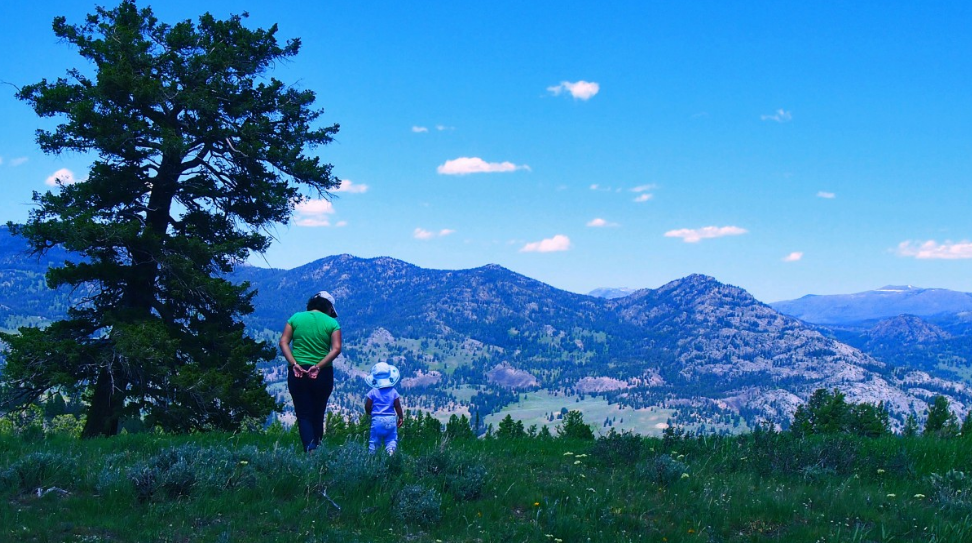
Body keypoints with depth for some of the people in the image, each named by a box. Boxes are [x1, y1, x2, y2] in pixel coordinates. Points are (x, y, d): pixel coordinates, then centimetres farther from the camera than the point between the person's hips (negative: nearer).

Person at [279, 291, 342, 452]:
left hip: (298, 373, 0)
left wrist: (294, 364, -9)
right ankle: (316, 446, 20)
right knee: (318, 415, 16)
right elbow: (336, 349, -11)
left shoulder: (296, 318, 6)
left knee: (304, 415, 3)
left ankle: (310, 448, -17)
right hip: (323, 374, 0)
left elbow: (283, 342, -3)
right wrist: (318, 366, -12)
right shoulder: (332, 323, 1)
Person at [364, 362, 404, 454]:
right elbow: (397, 406, 2)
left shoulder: (372, 392, -1)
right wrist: (401, 417, 14)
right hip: (391, 419, 0)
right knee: (392, 439, 3)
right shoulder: (394, 392, 1)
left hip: (377, 419, 0)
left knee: (374, 440, 9)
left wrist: (370, 413, 21)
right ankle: (391, 450, -22)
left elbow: (367, 407, 1)